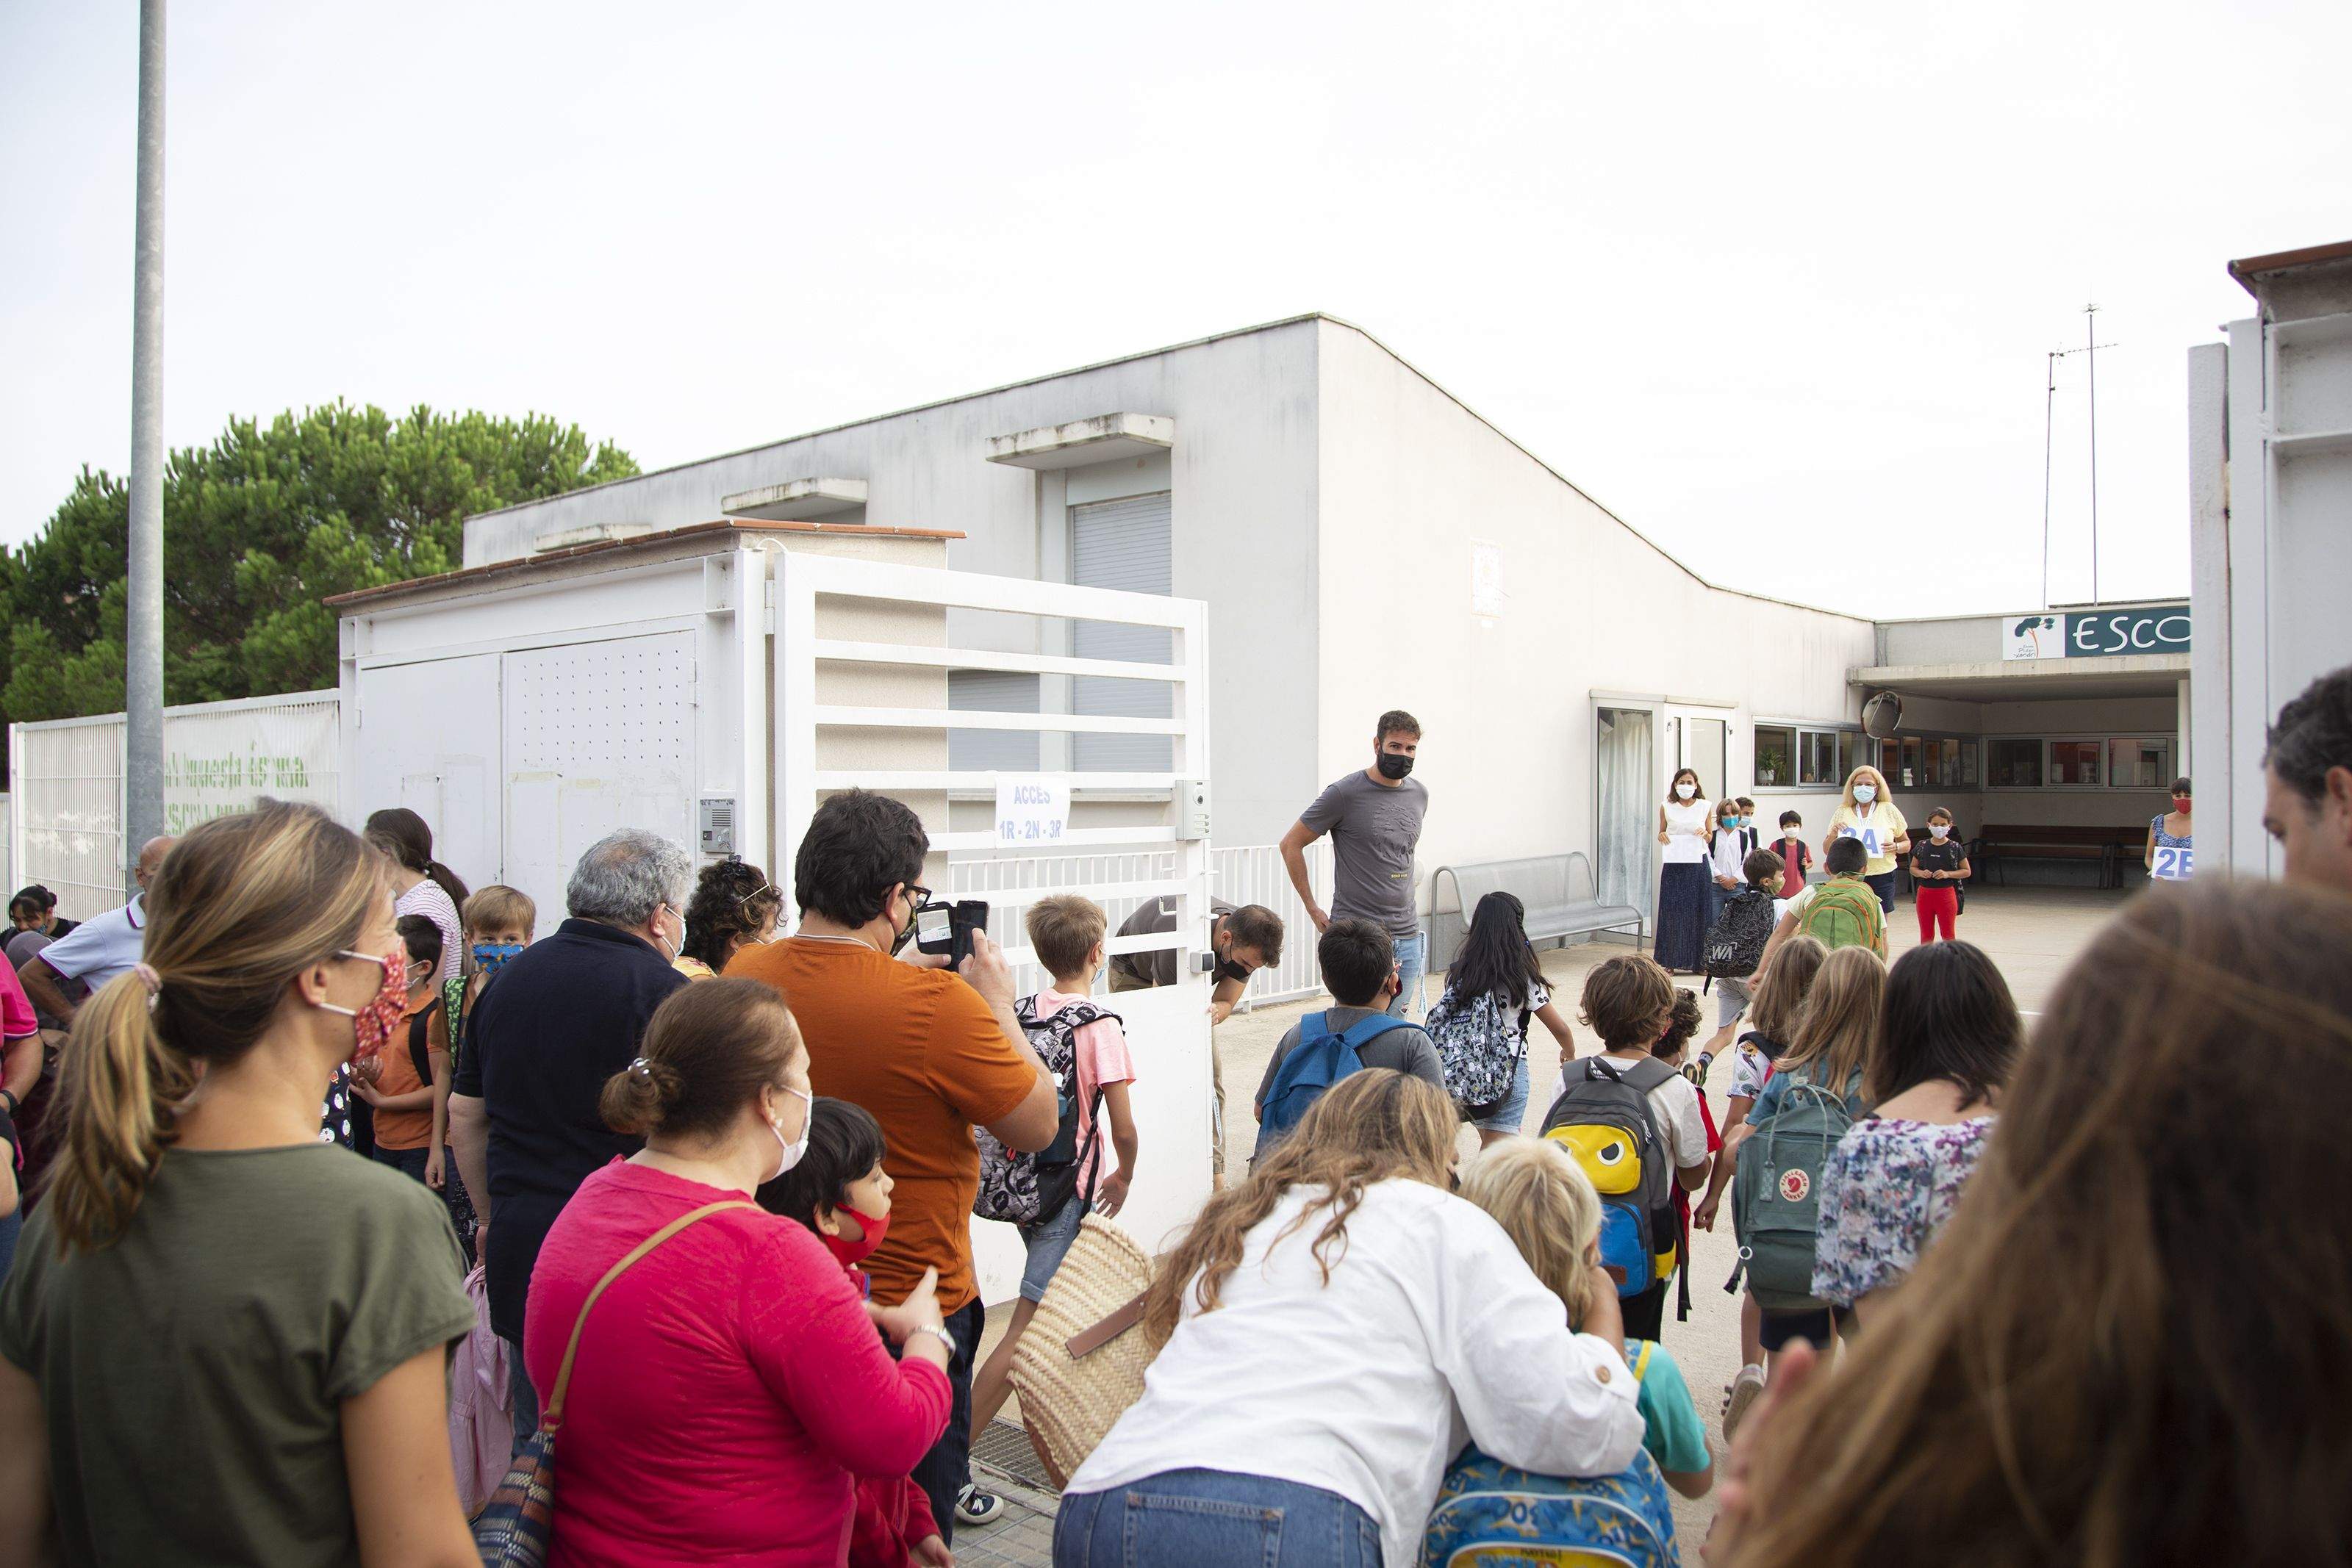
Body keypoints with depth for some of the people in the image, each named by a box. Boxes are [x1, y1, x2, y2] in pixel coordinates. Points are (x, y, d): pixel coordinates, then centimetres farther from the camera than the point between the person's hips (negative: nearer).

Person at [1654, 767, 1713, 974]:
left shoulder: (1705, 807, 5)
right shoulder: (1667, 808, 5)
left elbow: (1711, 838, 12)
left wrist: (1704, 834, -10)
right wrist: (1661, 836, -9)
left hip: (1697, 864, 0)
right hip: (1673, 864, 0)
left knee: (1697, 911, 1)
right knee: (1672, 912, -2)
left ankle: (1698, 962, 10)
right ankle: (1671, 962, 3)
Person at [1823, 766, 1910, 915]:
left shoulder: (1889, 810, 6)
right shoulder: (1842, 812, 8)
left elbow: (1907, 844, 14)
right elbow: (1827, 850, 13)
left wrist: (1896, 847, -8)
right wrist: (1833, 834, -6)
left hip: (1882, 878, 0)